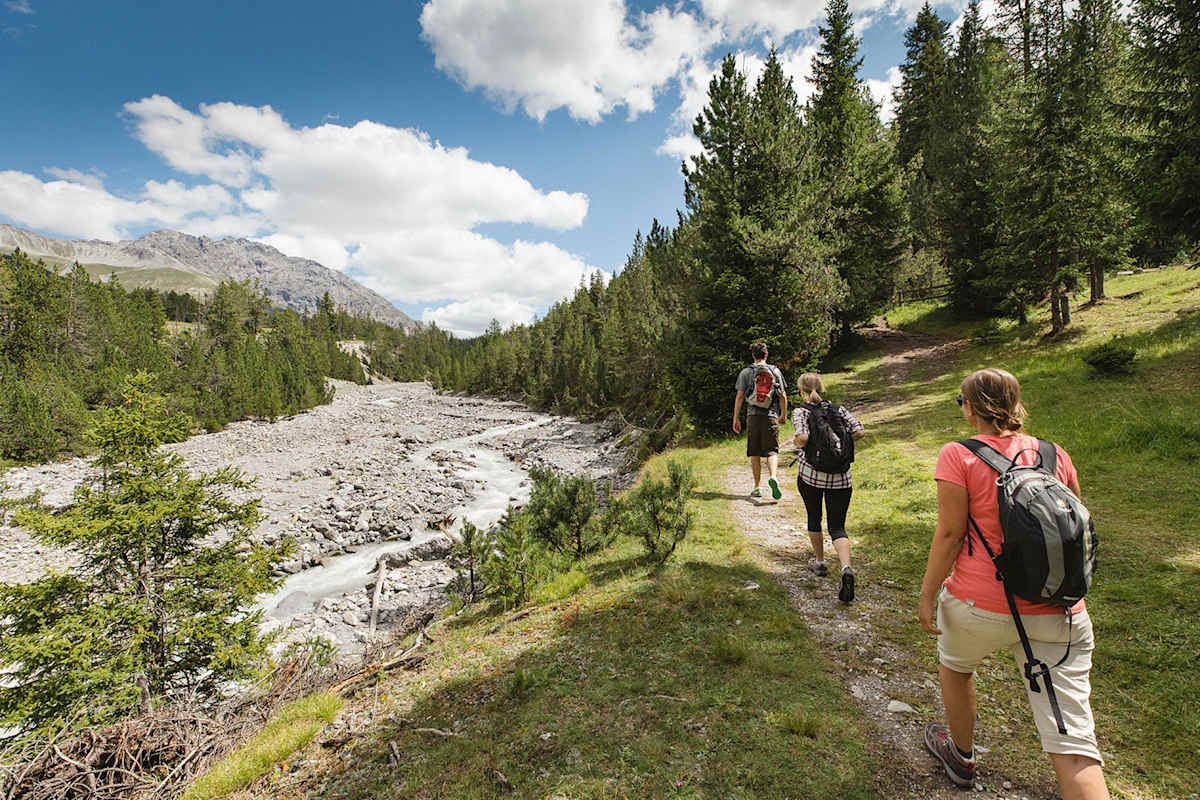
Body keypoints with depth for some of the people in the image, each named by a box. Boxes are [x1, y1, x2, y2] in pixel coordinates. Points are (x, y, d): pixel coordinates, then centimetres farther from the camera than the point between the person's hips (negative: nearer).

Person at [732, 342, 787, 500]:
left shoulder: (745, 372, 4)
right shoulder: (775, 371, 7)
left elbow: (739, 396, -1)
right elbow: (783, 395, 7)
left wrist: (736, 418, 4)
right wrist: (784, 413, 21)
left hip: (753, 416, 0)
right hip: (771, 416, 0)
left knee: (754, 453, 8)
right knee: (772, 451, 1)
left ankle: (757, 487, 11)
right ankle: (773, 477, -25)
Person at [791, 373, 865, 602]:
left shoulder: (800, 412, -6)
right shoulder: (838, 409, 6)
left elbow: (803, 437, -23)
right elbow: (860, 432, -3)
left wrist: (797, 443, -1)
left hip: (810, 473, -2)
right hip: (840, 477, 2)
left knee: (814, 517, 21)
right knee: (837, 527, 6)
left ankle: (819, 562, 36)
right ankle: (846, 568, -18)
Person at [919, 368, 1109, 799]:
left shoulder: (959, 456, -11)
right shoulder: (1056, 455, 4)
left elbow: (949, 533, -13)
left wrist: (928, 594, -4)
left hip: (981, 605, -3)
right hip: (1058, 614, 4)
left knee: (954, 664, 28)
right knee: (1073, 744, 7)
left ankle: (961, 755, 49)